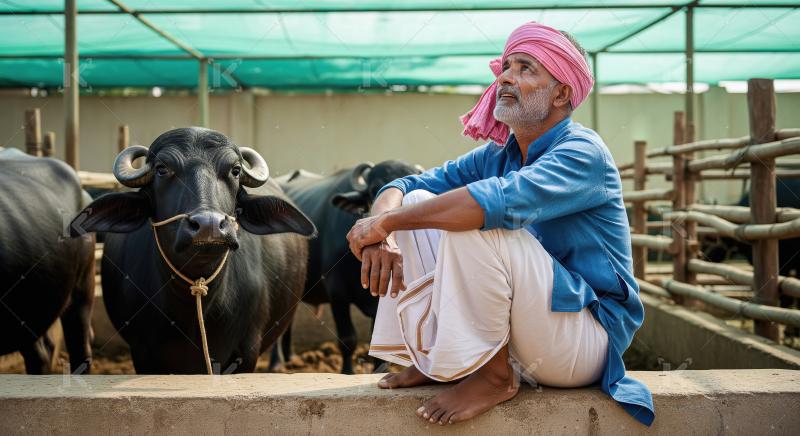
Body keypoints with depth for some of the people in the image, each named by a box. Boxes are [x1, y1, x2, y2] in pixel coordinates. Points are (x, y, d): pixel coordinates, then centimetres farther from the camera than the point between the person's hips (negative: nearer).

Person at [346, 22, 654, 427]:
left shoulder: (582, 151, -17)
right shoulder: (494, 157, 7)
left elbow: (504, 200, -36)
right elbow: (402, 186, 2)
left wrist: (385, 221, -29)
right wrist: (383, 233, -22)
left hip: (587, 342, -7)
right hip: (519, 332, 7)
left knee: (476, 223, -30)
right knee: (417, 203, 0)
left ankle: (492, 376, -16)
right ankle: (429, 357, -1)